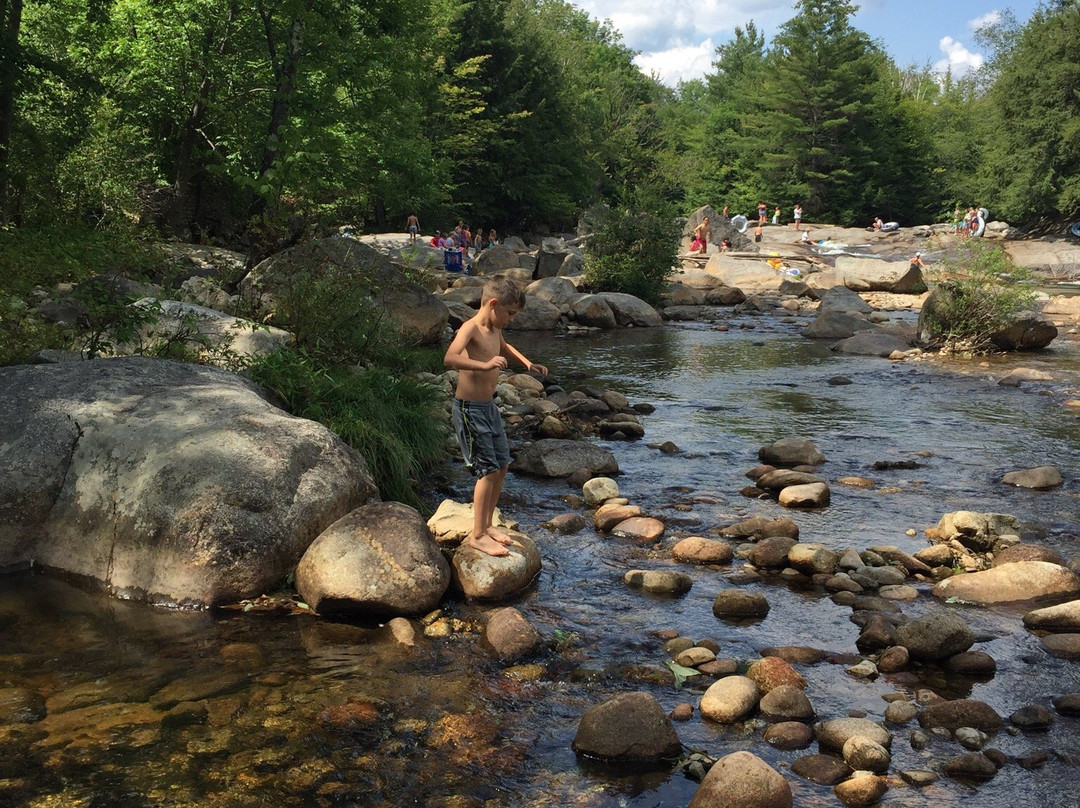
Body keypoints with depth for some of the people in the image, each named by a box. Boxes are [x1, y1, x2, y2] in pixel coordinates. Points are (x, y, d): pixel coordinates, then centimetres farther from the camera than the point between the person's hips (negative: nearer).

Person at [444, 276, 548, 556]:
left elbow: (504, 347, 33)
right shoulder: (471, 328, -19)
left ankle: (487, 525, 27)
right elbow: (450, 357, -39)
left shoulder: (494, 329, 8)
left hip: (489, 406, 9)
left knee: (502, 465, 14)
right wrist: (485, 365, -49)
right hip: (470, 408, -9)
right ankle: (477, 535, 4)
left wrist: (527, 363, 18)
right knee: (488, 470, -7)